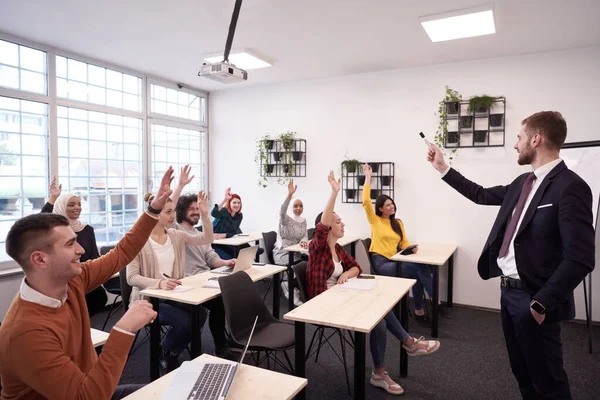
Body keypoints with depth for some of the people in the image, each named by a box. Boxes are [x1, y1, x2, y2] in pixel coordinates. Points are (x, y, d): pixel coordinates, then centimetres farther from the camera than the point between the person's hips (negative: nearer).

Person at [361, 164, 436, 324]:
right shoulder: (375, 220, 1)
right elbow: (366, 201, -12)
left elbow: (404, 242, 15)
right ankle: (433, 299, -8)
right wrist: (368, 177, -9)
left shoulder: (398, 223, 17)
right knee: (417, 268, -24)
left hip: (394, 260, 5)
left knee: (419, 268, -23)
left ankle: (419, 309, -11)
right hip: (380, 262, -5)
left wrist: (411, 248, -10)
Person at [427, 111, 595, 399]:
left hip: (532, 297, -8)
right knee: (522, 370, 22)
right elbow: (482, 195, 20)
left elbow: (580, 259, -22)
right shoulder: (523, 183, 8)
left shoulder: (570, 187, -18)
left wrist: (541, 302, -22)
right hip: (509, 289, 8)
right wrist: (442, 168, 19)